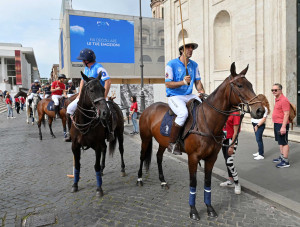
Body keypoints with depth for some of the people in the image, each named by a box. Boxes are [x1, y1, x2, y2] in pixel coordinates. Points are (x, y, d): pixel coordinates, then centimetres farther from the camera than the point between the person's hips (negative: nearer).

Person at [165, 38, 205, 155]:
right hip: (174, 96, -6)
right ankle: (172, 143, -19)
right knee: (183, 113, -34)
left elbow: (198, 81, 14)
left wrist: (202, 91, -8)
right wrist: (183, 82, -24)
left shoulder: (194, 65, 13)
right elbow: (168, 84, -10)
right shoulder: (171, 64, -5)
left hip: (189, 96, 6)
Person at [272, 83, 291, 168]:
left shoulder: (284, 100, -17)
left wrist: (283, 127, -25)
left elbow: (286, 114, -21)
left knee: (284, 143, -4)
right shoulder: (277, 99, 13)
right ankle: (282, 157, 31)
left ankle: (285, 161, 3)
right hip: (276, 124, 10)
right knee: (280, 142, 18)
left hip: (282, 124, -10)